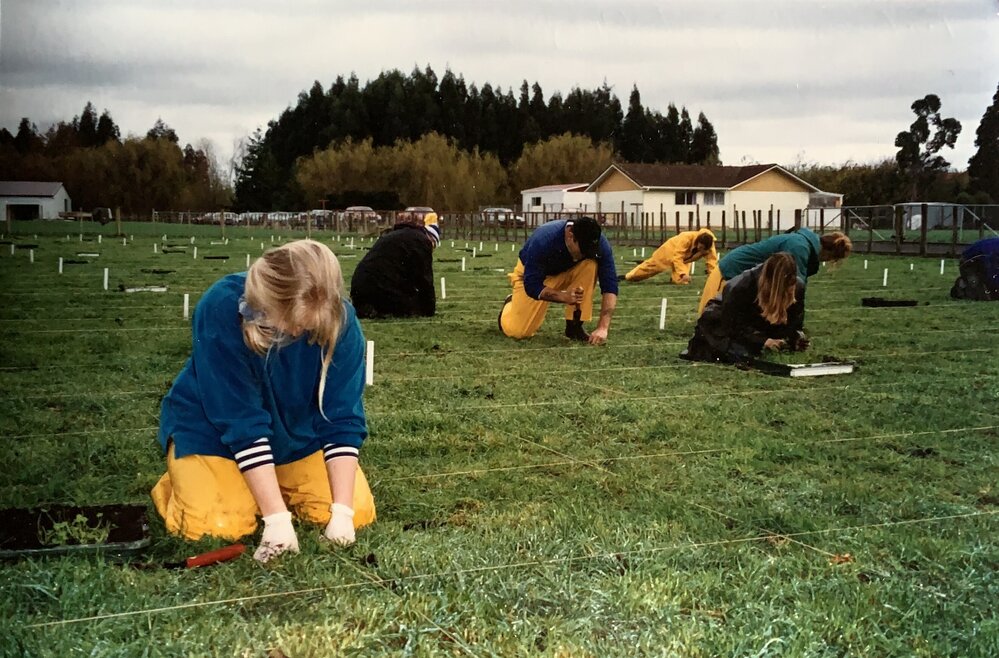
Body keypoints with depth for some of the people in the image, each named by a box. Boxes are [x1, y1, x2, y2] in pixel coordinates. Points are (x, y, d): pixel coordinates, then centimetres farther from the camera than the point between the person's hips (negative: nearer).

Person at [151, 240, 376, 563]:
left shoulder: (340, 320, -25)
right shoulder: (222, 309, -33)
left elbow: (343, 418, -20)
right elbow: (242, 424, -32)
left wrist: (342, 512, -27)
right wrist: (277, 518, -34)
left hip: (296, 430, 3)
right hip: (212, 426, -3)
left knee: (358, 511, -12)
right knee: (218, 526, -25)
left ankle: (267, 483, 15)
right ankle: (181, 480, 10)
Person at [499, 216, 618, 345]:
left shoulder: (599, 243, -29)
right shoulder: (543, 240, -37)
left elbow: (610, 286, -28)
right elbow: (532, 286, -30)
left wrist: (603, 327, -39)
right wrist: (564, 296, -45)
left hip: (568, 271, 2)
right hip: (533, 274, -2)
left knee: (590, 265, -30)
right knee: (518, 331, -15)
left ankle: (574, 326, -15)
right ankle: (512, 304, 22)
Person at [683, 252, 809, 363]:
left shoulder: (797, 287, -21)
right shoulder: (739, 287, -34)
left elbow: (795, 320, -6)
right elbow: (733, 324, -27)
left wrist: (795, 336, -29)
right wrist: (763, 340, -36)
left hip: (758, 326, 7)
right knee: (741, 354, -32)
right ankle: (702, 343, -3)